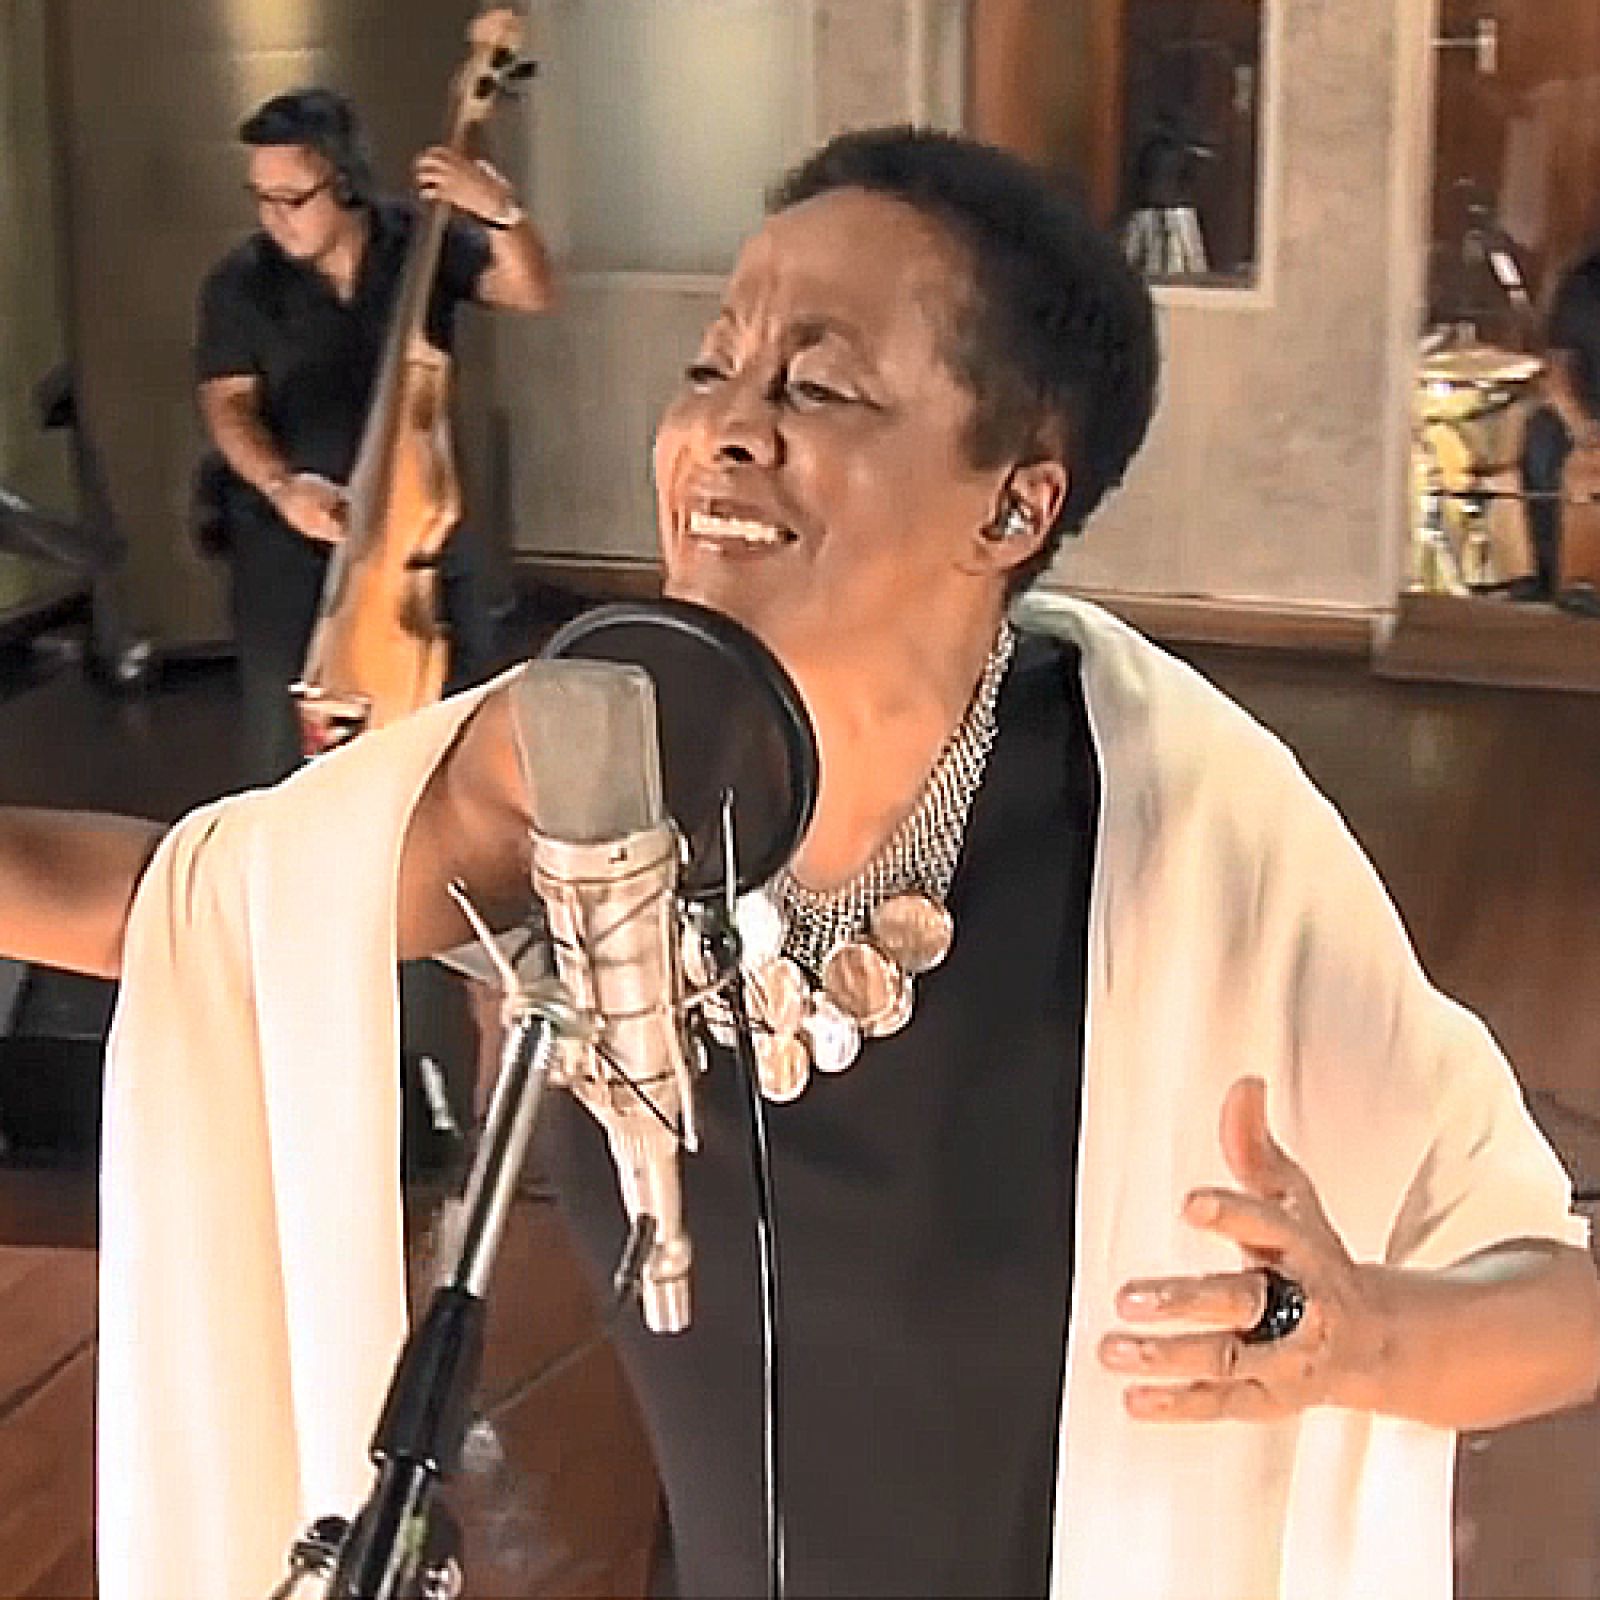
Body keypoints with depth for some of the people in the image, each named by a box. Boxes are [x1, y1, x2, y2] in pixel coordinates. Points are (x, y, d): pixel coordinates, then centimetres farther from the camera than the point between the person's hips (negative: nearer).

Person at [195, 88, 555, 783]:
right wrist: (280, 484, -23)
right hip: (287, 530, -1)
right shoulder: (240, 282, -6)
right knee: (285, 739, 1)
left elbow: (533, 294, -10)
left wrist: (501, 212, -28)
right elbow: (228, 401, -6)